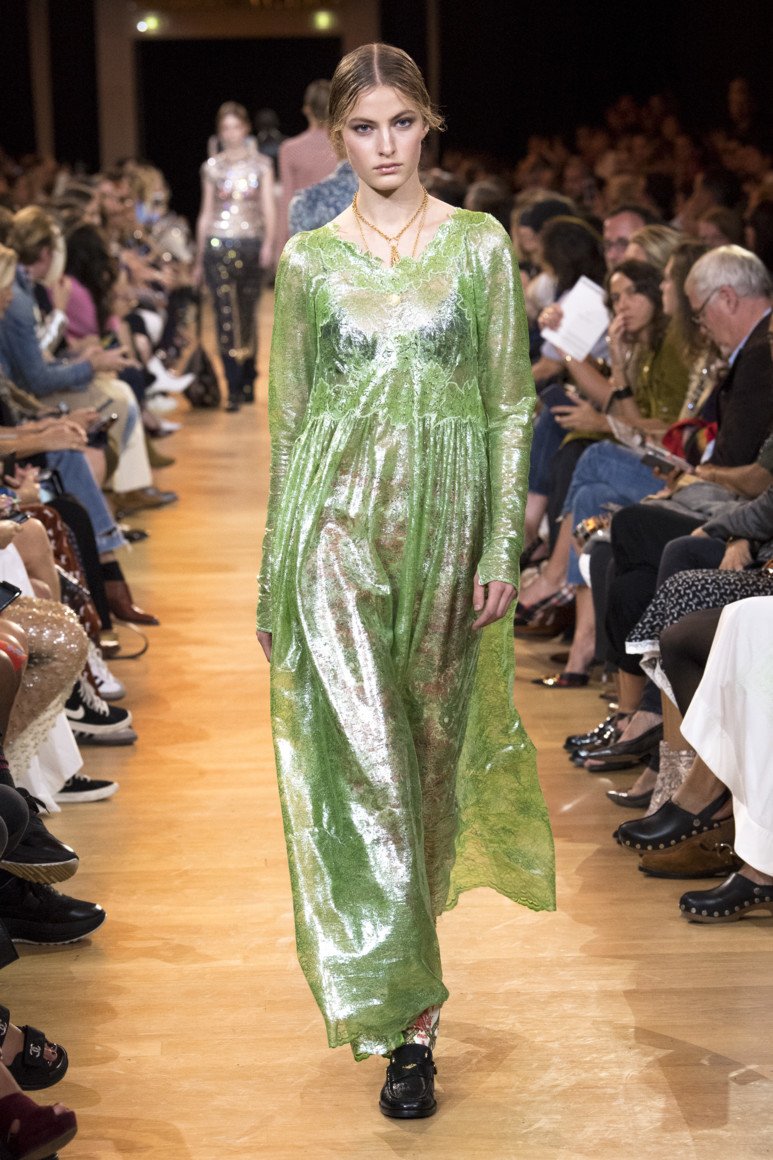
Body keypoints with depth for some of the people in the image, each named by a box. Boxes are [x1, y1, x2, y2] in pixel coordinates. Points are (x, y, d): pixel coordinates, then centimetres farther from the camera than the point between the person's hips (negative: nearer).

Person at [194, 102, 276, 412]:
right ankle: (234, 389, -7)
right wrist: (199, 258, 10)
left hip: (251, 244, 0)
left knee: (248, 316, 6)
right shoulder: (211, 167, 9)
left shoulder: (260, 164, 6)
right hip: (218, 244, 0)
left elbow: (269, 208, 2)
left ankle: (248, 383, 19)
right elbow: (206, 213, 12)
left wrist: (268, 242, -14)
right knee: (226, 317, -7)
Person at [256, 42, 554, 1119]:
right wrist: (273, 574, 6)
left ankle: (400, 980, 31)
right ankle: (406, 1012, -1)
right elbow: (288, 414, 8)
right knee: (359, 757, -7)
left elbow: (511, 403, 3)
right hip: (337, 519, 0)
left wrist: (503, 548, -5)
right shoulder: (309, 259, 5)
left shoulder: (481, 245, 3)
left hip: (446, 522, 1)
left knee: (427, 746, 10)